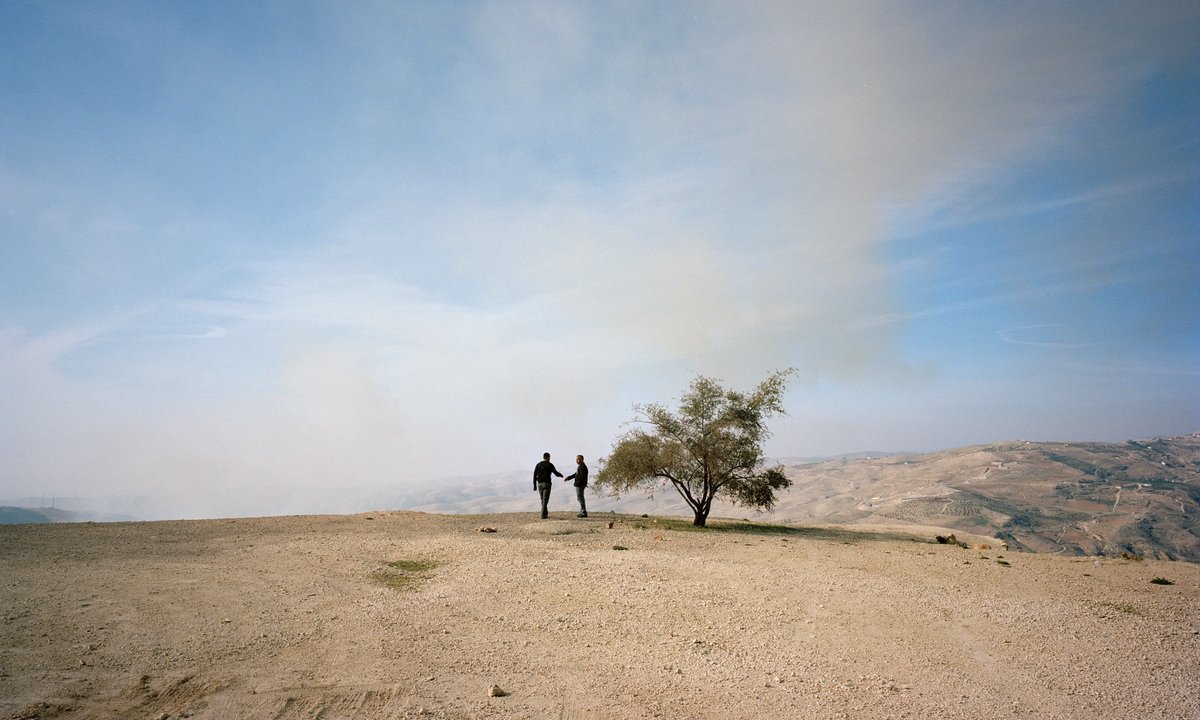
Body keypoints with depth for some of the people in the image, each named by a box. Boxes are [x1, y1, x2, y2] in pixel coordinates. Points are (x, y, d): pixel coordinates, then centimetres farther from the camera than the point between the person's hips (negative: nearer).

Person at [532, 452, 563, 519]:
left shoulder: (538, 465, 7)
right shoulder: (550, 465, -2)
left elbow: (534, 475, 3)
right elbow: (556, 473, 5)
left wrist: (534, 485, 6)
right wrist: (560, 475, 28)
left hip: (539, 484, 4)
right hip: (546, 483, -4)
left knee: (542, 499, 17)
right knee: (545, 500, -4)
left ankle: (545, 513, 26)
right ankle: (543, 515, -11)